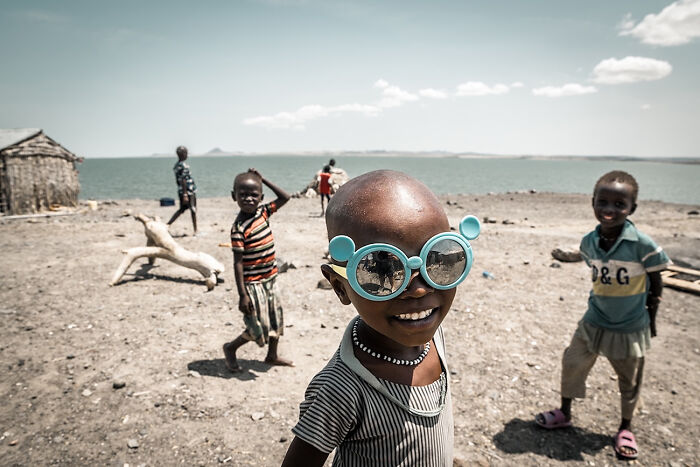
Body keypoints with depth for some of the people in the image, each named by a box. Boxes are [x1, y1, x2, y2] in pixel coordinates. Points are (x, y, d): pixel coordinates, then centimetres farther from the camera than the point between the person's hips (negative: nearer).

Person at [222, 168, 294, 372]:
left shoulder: (262, 212, -1)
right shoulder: (239, 228, -20)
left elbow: (285, 197, 9)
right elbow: (238, 263, -20)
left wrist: (263, 179, 0)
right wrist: (242, 295, -21)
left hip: (269, 279, 8)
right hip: (253, 284, -7)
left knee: (276, 319, 19)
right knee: (259, 328, -1)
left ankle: (272, 355, 39)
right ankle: (231, 348, 25)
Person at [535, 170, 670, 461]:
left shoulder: (643, 245, -22)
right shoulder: (589, 242, -10)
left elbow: (656, 284, -9)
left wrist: (651, 319, 0)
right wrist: (602, 303, 7)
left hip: (630, 328, -3)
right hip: (595, 322, 3)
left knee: (630, 381, 16)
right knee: (572, 364, 11)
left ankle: (625, 428, 40)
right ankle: (564, 413, 34)